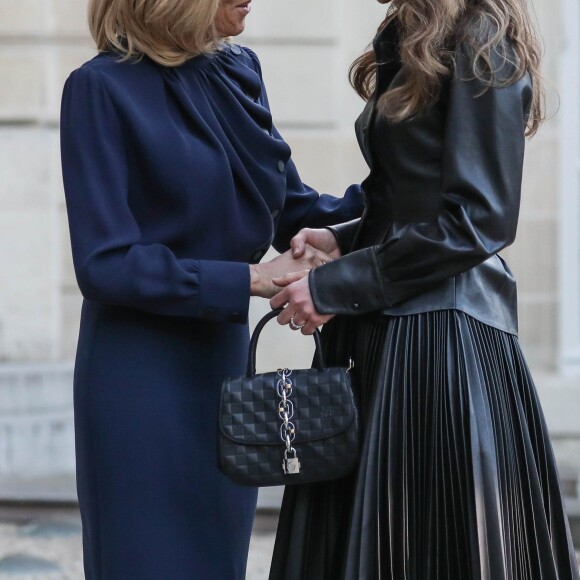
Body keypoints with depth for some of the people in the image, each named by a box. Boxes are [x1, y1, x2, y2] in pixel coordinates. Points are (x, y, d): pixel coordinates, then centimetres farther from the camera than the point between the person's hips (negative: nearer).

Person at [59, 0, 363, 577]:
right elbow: (106, 264, -16)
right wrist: (253, 278, -17)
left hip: (224, 361, 6)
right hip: (142, 378, -6)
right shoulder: (102, 88, -13)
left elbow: (293, 212, 15)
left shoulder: (237, 72, 6)